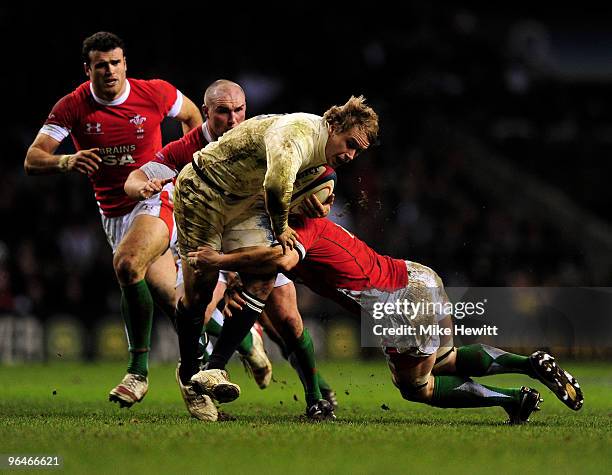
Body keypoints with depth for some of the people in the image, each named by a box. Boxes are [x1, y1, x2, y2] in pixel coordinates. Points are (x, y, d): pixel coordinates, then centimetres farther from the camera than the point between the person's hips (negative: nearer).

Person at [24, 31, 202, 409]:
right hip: (114, 211, 4)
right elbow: (32, 160, -12)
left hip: (156, 197, -3)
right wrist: (65, 161, -33)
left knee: (127, 264, -29)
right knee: (166, 293, 3)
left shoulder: (155, 93, -8)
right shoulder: (72, 107, -7)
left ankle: (139, 370, -20)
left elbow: (192, 117, 14)